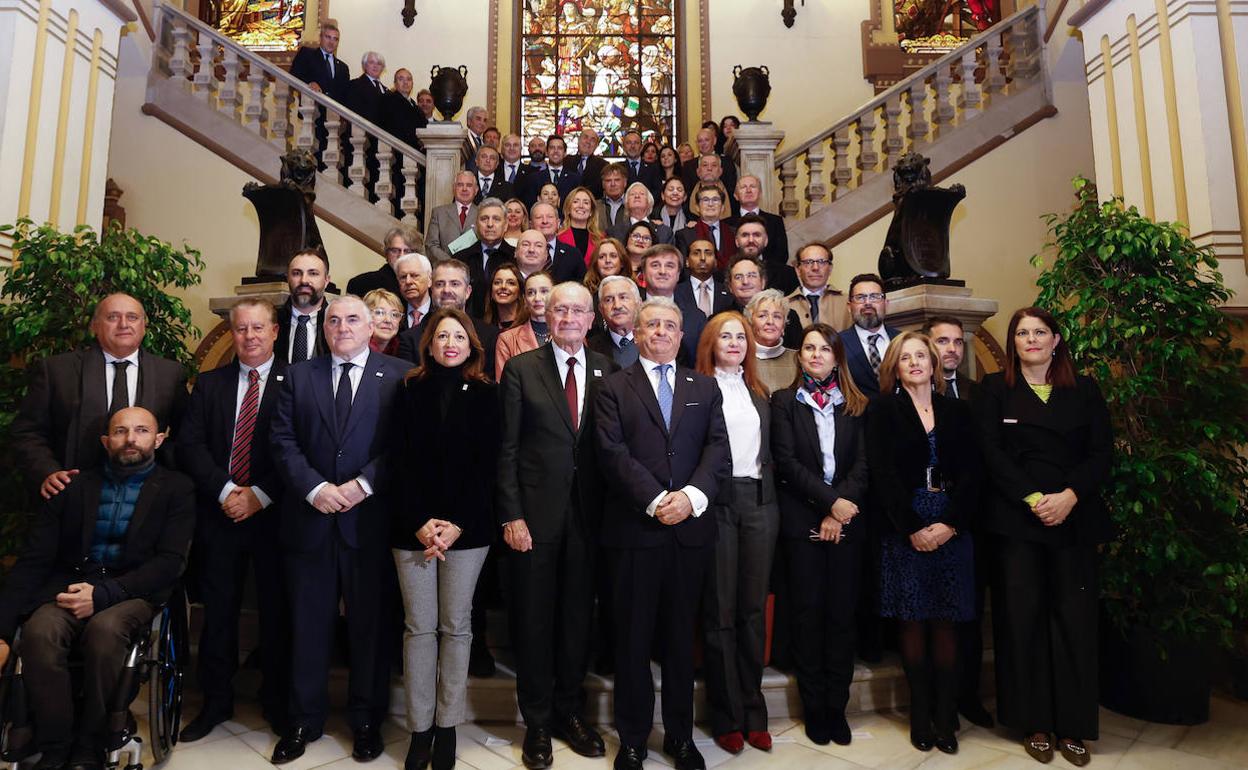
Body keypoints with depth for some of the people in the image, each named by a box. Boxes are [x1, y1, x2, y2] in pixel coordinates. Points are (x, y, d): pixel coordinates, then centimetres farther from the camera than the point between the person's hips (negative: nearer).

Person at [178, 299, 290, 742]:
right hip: (219, 512, 3)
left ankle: (276, 700, 23)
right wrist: (225, 490, -11)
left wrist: (259, 495, -14)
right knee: (218, 609, 10)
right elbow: (190, 445, 2)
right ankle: (216, 701, 27)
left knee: (276, 609, 7)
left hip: (273, 513, -3)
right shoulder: (209, 384, 11)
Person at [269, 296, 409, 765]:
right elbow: (283, 441, 2)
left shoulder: (398, 376, 1)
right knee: (308, 625, 13)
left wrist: (362, 484, -15)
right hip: (309, 519, 3)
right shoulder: (298, 376, 10)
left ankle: (367, 720, 27)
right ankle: (305, 720, 30)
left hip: (371, 519, -2)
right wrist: (315, 488, -11)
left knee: (371, 624, 9)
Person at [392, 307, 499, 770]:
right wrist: (420, 522, -9)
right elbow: (401, 462, 1)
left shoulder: (485, 395, 4)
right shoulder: (410, 391, 6)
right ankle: (420, 728, 16)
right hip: (412, 527, 1)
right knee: (419, 626, 4)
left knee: (456, 626, 6)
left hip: (467, 527, 0)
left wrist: (458, 523, -10)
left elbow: (486, 465, -1)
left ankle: (447, 726, 19)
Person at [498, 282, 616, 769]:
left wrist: (610, 511, -1)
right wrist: (511, 515, -8)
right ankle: (537, 722, 26)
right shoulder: (521, 369, -1)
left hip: (587, 515, 2)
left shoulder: (606, 371, 5)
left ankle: (570, 712, 31)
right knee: (534, 619, 8)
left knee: (578, 617, 12)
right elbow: (507, 448, -3)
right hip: (535, 512, -2)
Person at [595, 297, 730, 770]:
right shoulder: (615, 388, 5)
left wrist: (692, 496, -14)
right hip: (634, 529, -2)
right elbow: (613, 453, -7)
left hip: (691, 528, 2)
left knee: (680, 637, 13)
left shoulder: (705, 388, 13)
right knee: (634, 638, 7)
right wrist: (656, 501, -16)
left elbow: (719, 452, 2)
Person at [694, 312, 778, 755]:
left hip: (759, 502, 5)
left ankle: (754, 712, 21)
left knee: (754, 608, 9)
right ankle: (727, 717, 15)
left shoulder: (759, 392, 15)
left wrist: (772, 497, 8)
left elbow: (770, 450, 16)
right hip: (717, 502, -4)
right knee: (720, 611, 3)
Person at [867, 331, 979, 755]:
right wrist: (913, 528, -11)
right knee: (912, 621, 2)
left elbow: (970, 472, 4)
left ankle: (945, 717, 13)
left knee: (946, 621, 4)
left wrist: (950, 523, -9)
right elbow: (882, 473, -5)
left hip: (951, 528, 2)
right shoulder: (882, 410, 3)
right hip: (904, 528, -2)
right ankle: (920, 716, 13)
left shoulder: (957, 411, 11)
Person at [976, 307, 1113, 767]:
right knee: (1023, 617, 1)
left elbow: (1102, 452, 4)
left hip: (1074, 518, 2)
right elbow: (991, 452, -3)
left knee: (1075, 618, 1)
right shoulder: (995, 389, 6)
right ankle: (1034, 724, 12)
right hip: (1015, 519, -1)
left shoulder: (1085, 391, 12)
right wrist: (1034, 499, -12)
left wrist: (1068, 496, -11)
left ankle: (1073, 726, 13)